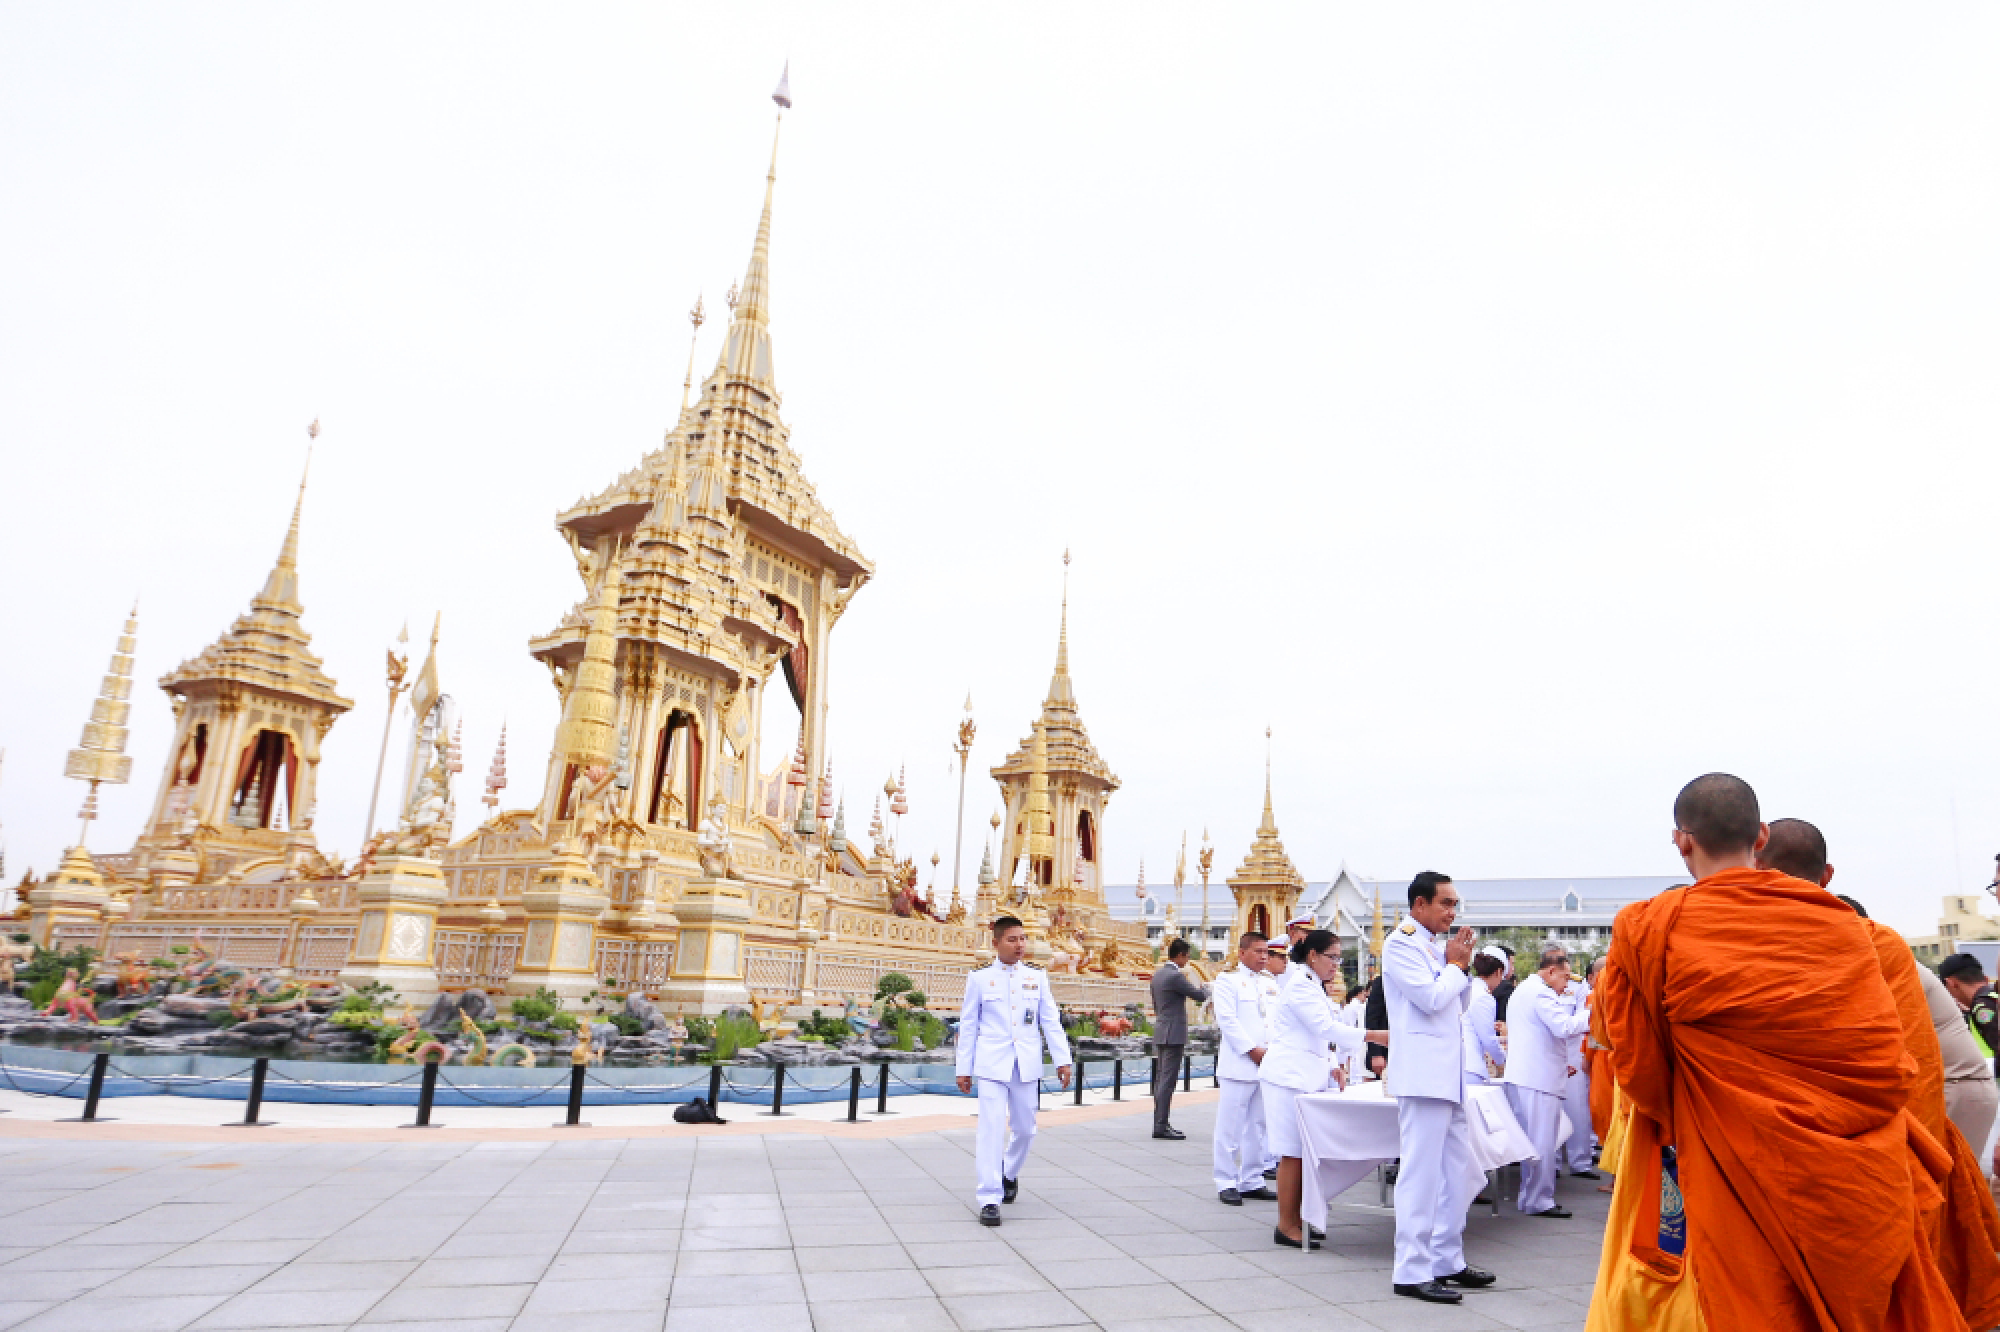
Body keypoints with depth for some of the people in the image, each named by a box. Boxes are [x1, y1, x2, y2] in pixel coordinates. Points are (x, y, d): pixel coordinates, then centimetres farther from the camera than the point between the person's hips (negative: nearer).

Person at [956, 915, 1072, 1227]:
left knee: (1025, 1128, 11)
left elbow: (1051, 1021, 7)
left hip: (1027, 1065, 3)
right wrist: (964, 1068, 4)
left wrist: (1062, 1060, 0)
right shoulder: (979, 979, 1)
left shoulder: (1037, 978, 7)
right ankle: (989, 1200, -3)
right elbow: (968, 1025, 4)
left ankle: (1010, 1174, 38)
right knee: (992, 1128, -9)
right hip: (992, 1064, -3)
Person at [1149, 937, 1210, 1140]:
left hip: (1161, 1033, 10)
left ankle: (1161, 1123, 17)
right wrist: (1205, 988, 11)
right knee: (1167, 1080, -7)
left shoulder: (1157, 974, 12)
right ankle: (1161, 1126, -7)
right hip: (1174, 1035, -10)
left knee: (1161, 1079, 12)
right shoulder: (1176, 976, -17)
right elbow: (1200, 997, -10)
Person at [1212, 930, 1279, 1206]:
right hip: (1239, 1065, -6)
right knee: (1231, 1126, -3)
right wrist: (1252, 1049, -13)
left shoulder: (1270, 984, 18)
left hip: (1266, 1064, 6)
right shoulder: (1228, 980, -1)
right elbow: (1227, 1019, -10)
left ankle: (1252, 1182, 19)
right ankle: (1227, 1183, 4)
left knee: (1258, 1126, 10)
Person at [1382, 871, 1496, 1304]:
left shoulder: (1437, 945, 17)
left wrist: (1462, 966, 7)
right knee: (1421, 1173, -6)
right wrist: (1456, 965, -4)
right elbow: (1431, 998, -20)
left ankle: (1448, 1260, 25)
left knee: (1458, 1171, 14)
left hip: (1449, 1075, 9)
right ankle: (1412, 1272, -1)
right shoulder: (1400, 945, -10)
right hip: (1423, 1074, -9)